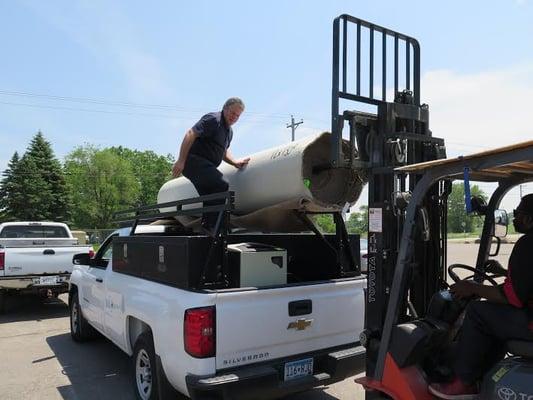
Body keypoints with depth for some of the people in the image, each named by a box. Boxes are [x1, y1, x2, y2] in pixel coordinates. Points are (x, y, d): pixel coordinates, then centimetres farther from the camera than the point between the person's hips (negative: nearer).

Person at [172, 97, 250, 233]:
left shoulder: (229, 131, 19)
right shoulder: (213, 119, -10)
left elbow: (223, 151, 31)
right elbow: (190, 134, -19)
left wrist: (235, 162, 13)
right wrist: (181, 161, -25)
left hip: (206, 166, 10)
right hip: (194, 161, -10)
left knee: (211, 199, 11)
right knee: (221, 185, -23)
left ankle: (207, 227, 20)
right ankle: (210, 225, -21)